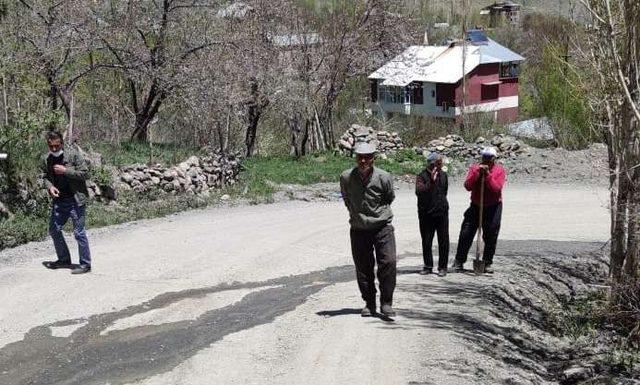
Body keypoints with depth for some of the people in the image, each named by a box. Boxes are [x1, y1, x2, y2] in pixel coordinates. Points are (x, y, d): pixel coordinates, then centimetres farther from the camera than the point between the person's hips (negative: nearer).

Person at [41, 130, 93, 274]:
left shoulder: (73, 155, -10)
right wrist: (49, 187, -5)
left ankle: (85, 264, 7)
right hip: (59, 200, 6)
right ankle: (64, 260, 29)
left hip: (75, 199, -6)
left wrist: (65, 170, -20)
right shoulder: (46, 159, 5)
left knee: (79, 232, -3)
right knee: (54, 230, 12)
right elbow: (45, 176, 16)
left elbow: (84, 172, -12)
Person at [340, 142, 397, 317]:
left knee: (388, 262, -13)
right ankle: (369, 303, 20)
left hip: (382, 227, -1)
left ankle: (386, 303, -1)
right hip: (358, 229, 2)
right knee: (363, 268, 5)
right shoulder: (346, 178, -6)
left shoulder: (384, 177, -9)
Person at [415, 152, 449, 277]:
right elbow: (419, 191, -25)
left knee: (443, 241, 2)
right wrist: (432, 181, -29)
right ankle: (428, 266, 17)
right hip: (426, 214, -3)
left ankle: (442, 267, 10)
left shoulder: (443, 175, 8)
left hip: (442, 213, 3)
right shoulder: (422, 176, -8)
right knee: (426, 242, 5)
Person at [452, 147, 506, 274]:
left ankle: (487, 263, 13)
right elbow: (468, 186, -13)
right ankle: (459, 262, 8)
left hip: (493, 207, -1)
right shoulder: (474, 168, 0)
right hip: (475, 206, 2)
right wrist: (478, 172, -21)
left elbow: (496, 188, -20)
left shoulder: (500, 170, -5)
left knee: (490, 237, 2)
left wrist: (488, 174, -25)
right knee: (466, 234, -1)